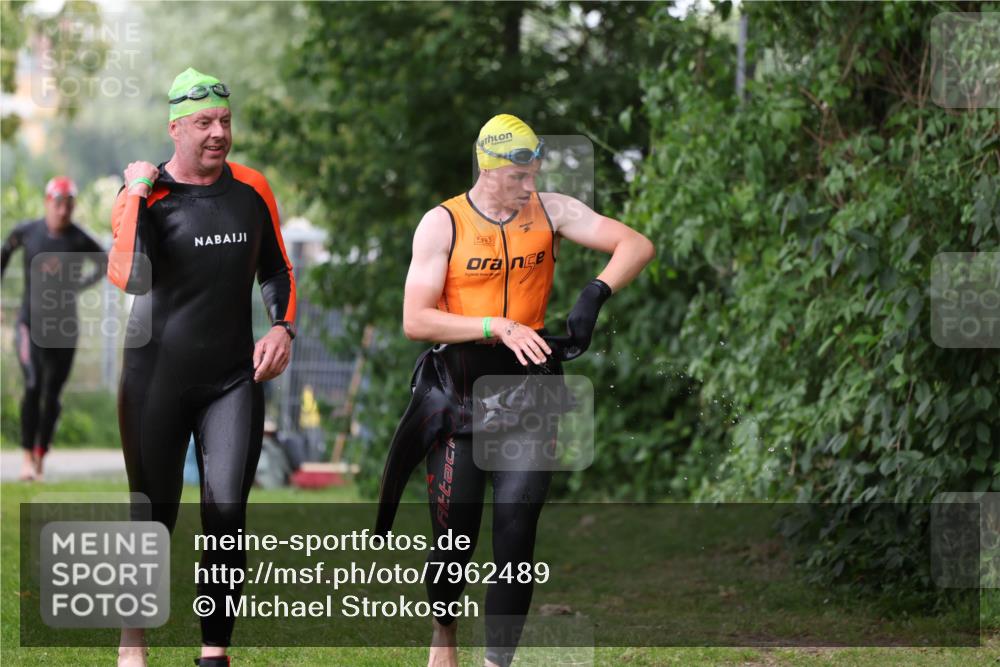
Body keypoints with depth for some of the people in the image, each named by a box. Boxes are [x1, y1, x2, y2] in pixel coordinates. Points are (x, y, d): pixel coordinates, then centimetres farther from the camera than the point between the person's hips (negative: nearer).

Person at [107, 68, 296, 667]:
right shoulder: (146, 193, -9)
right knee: (153, 514, 6)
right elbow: (131, 278, -27)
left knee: (227, 512, -9)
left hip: (234, 377, 3)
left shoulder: (252, 190, 4)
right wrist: (137, 192, -24)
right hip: (158, 379, -2)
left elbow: (277, 270, 19)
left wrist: (283, 327, 2)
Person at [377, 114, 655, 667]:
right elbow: (415, 320, -10)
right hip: (458, 393, -1)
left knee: (516, 534, -8)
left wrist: (596, 293, -20)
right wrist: (498, 327, -20)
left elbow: (636, 245, -2)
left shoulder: (549, 211, 2)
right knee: (455, 537, 1)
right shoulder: (442, 224, -4)